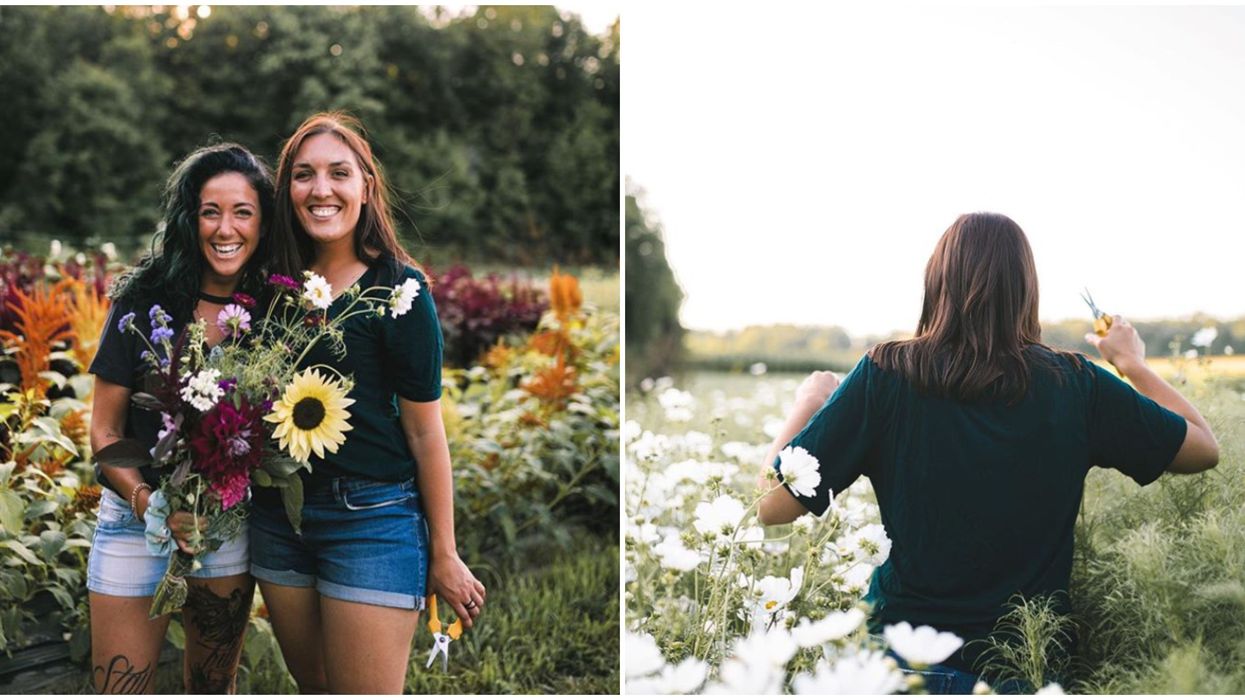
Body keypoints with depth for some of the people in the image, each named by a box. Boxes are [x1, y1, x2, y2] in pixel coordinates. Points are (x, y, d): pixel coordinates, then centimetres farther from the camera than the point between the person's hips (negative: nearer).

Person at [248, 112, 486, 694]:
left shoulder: (398, 287, -10)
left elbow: (424, 430, -10)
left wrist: (444, 556, -7)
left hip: (372, 516, -5)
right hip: (278, 512, 6)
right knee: (312, 686, 16)